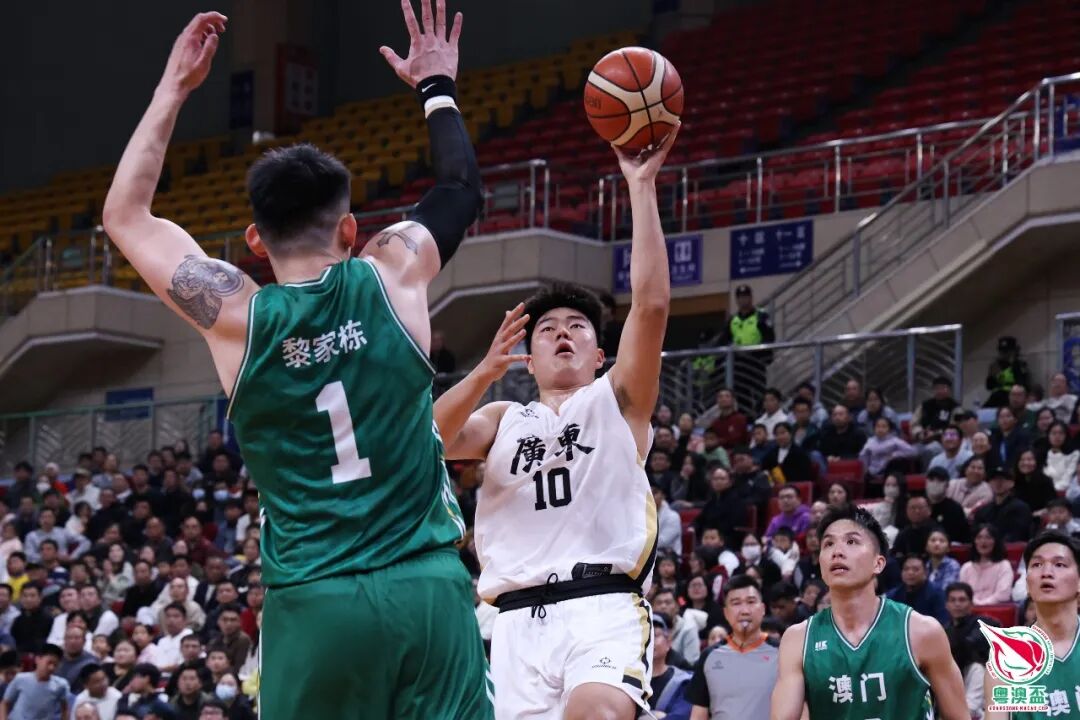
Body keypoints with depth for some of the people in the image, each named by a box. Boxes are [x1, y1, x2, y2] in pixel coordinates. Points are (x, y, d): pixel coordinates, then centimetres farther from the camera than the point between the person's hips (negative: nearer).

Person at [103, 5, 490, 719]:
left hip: (314, 602, 0)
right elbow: (462, 188, 23)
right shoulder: (394, 275, 1)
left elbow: (125, 215, 17)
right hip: (427, 584, 0)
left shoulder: (233, 313, 0)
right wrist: (437, 86, 37)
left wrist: (174, 88, 22)